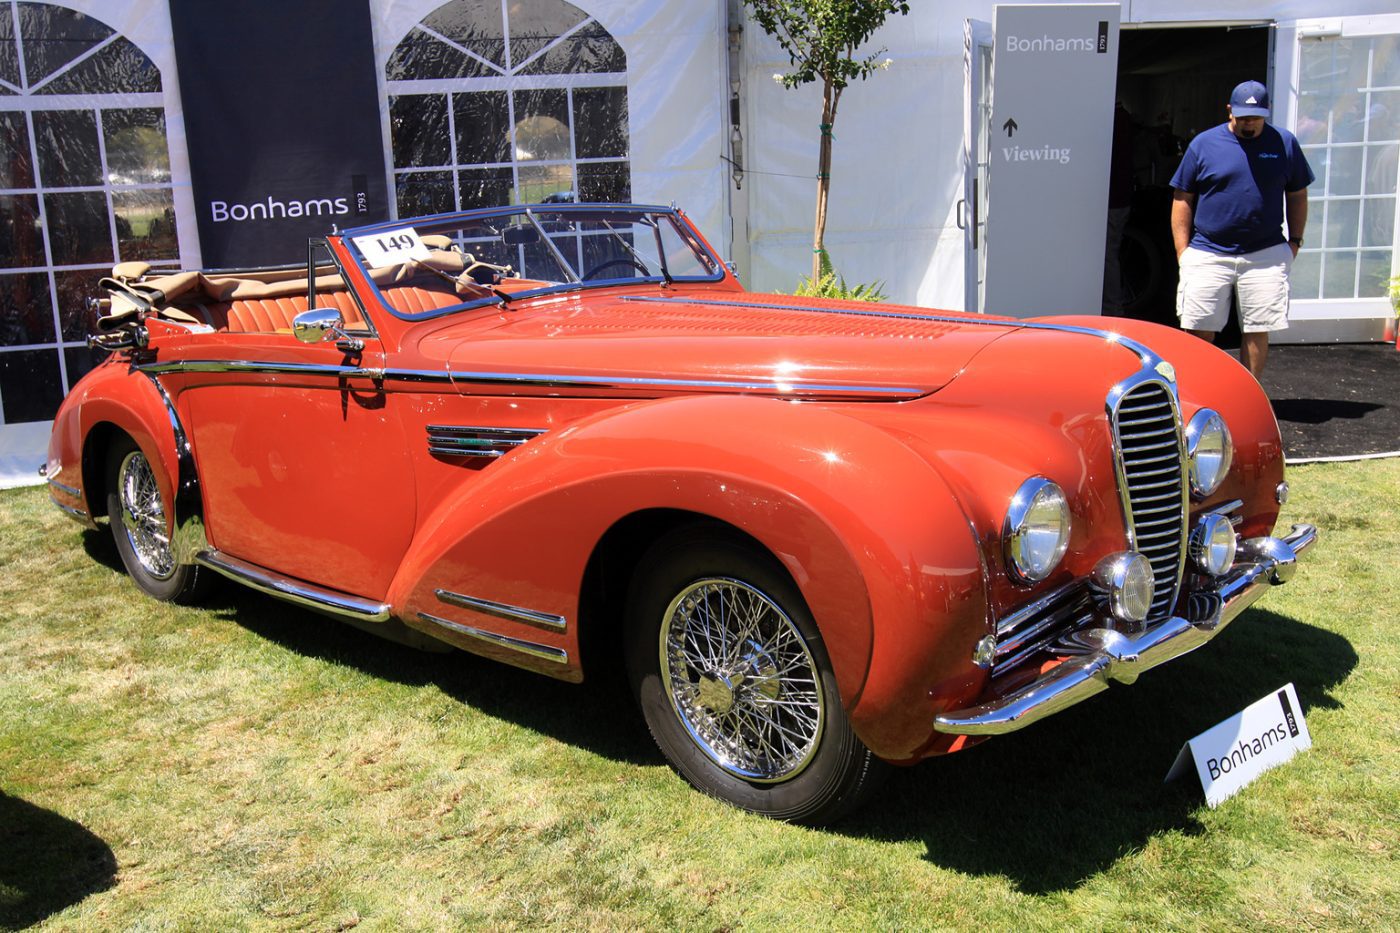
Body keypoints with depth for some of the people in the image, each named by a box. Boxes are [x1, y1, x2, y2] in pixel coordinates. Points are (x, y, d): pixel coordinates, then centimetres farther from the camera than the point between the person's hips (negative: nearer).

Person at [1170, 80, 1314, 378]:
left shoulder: (1285, 143, 7)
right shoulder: (1204, 144, 2)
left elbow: (1297, 196, 16)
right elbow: (1182, 199, 3)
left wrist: (1295, 240, 9)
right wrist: (1183, 252, -2)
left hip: (1266, 255, 1)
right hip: (1207, 254, -1)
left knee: (1257, 331, 3)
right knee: (1200, 332, -1)